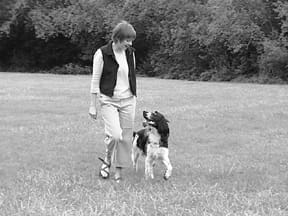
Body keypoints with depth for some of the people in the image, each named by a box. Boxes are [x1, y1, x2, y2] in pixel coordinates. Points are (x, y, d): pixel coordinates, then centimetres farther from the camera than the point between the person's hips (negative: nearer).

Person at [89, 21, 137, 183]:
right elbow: (95, 81, -7)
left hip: (128, 100, 5)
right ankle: (107, 161, 9)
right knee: (115, 135, -19)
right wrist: (93, 106, -6)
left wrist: (134, 99, 17)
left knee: (126, 138, 3)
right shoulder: (102, 54, -11)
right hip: (109, 101, -4)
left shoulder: (130, 53, 4)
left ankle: (119, 171, 16)